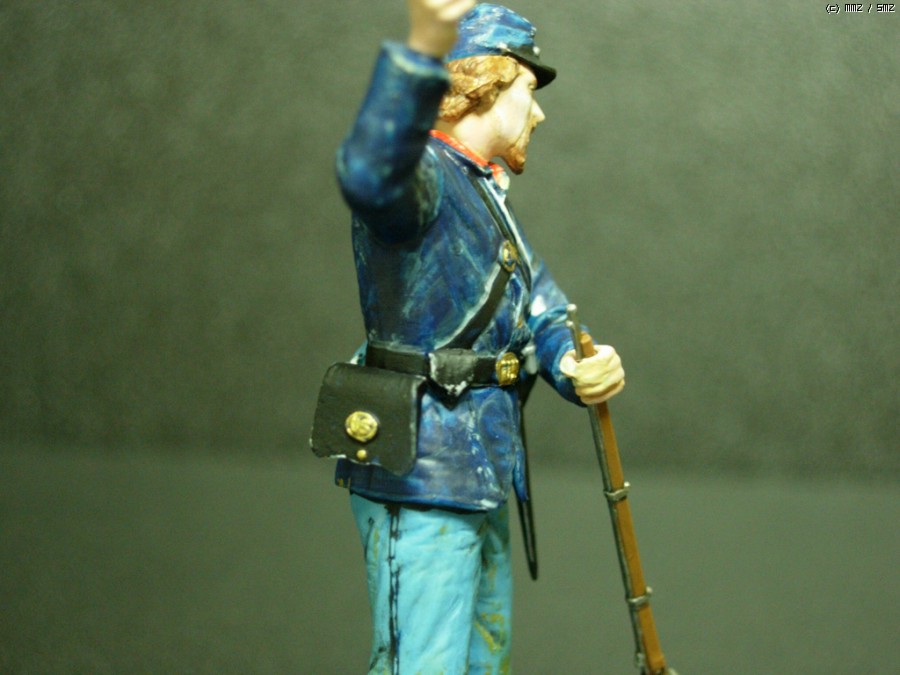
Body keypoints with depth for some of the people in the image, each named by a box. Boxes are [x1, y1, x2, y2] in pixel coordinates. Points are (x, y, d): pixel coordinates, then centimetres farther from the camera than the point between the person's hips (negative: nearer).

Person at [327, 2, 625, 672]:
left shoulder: (487, 200, 21)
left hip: (479, 484, 10)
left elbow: (543, 312, 13)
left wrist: (581, 364, -12)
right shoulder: (424, 173, -12)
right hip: (419, 479, -10)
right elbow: (369, 174, -39)